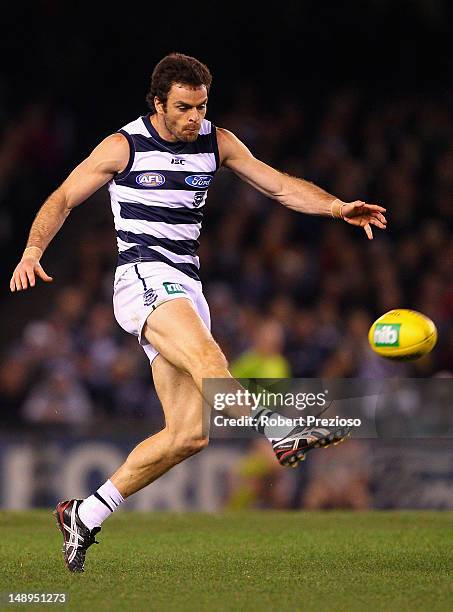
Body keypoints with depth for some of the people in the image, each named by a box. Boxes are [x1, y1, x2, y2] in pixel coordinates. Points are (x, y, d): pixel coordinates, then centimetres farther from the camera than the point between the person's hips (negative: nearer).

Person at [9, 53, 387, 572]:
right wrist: (33, 250, -13)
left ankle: (84, 516, 6)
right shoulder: (123, 146, -2)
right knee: (207, 357, -35)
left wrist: (338, 207, -8)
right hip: (142, 278, -6)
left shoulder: (216, 142, 10)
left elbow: (280, 185, 9)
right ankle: (280, 434, -54)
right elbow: (62, 199, 5)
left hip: (186, 288, 6)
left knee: (189, 434, -3)